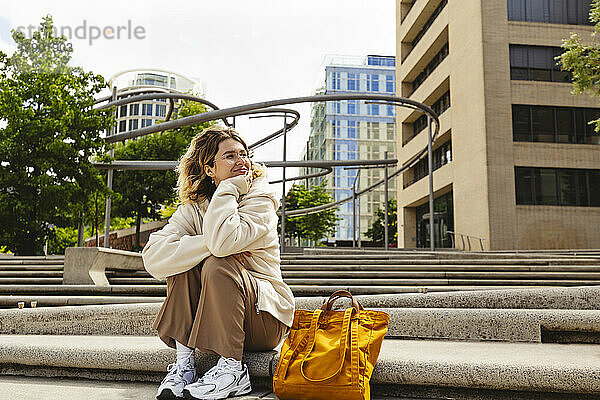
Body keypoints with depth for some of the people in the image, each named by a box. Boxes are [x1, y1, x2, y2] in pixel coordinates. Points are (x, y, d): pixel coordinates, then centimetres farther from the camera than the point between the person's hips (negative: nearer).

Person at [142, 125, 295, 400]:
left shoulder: (261, 199, -11)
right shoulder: (193, 207, 1)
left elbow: (222, 241, -32)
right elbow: (153, 257, -17)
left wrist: (229, 188, -20)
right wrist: (208, 244, -27)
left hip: (265, 322, -4)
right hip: (213, 321, 4)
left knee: (217, 265, -28)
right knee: (184, 262, -17)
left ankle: (231, 369, -19)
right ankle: (183, 363, -15)